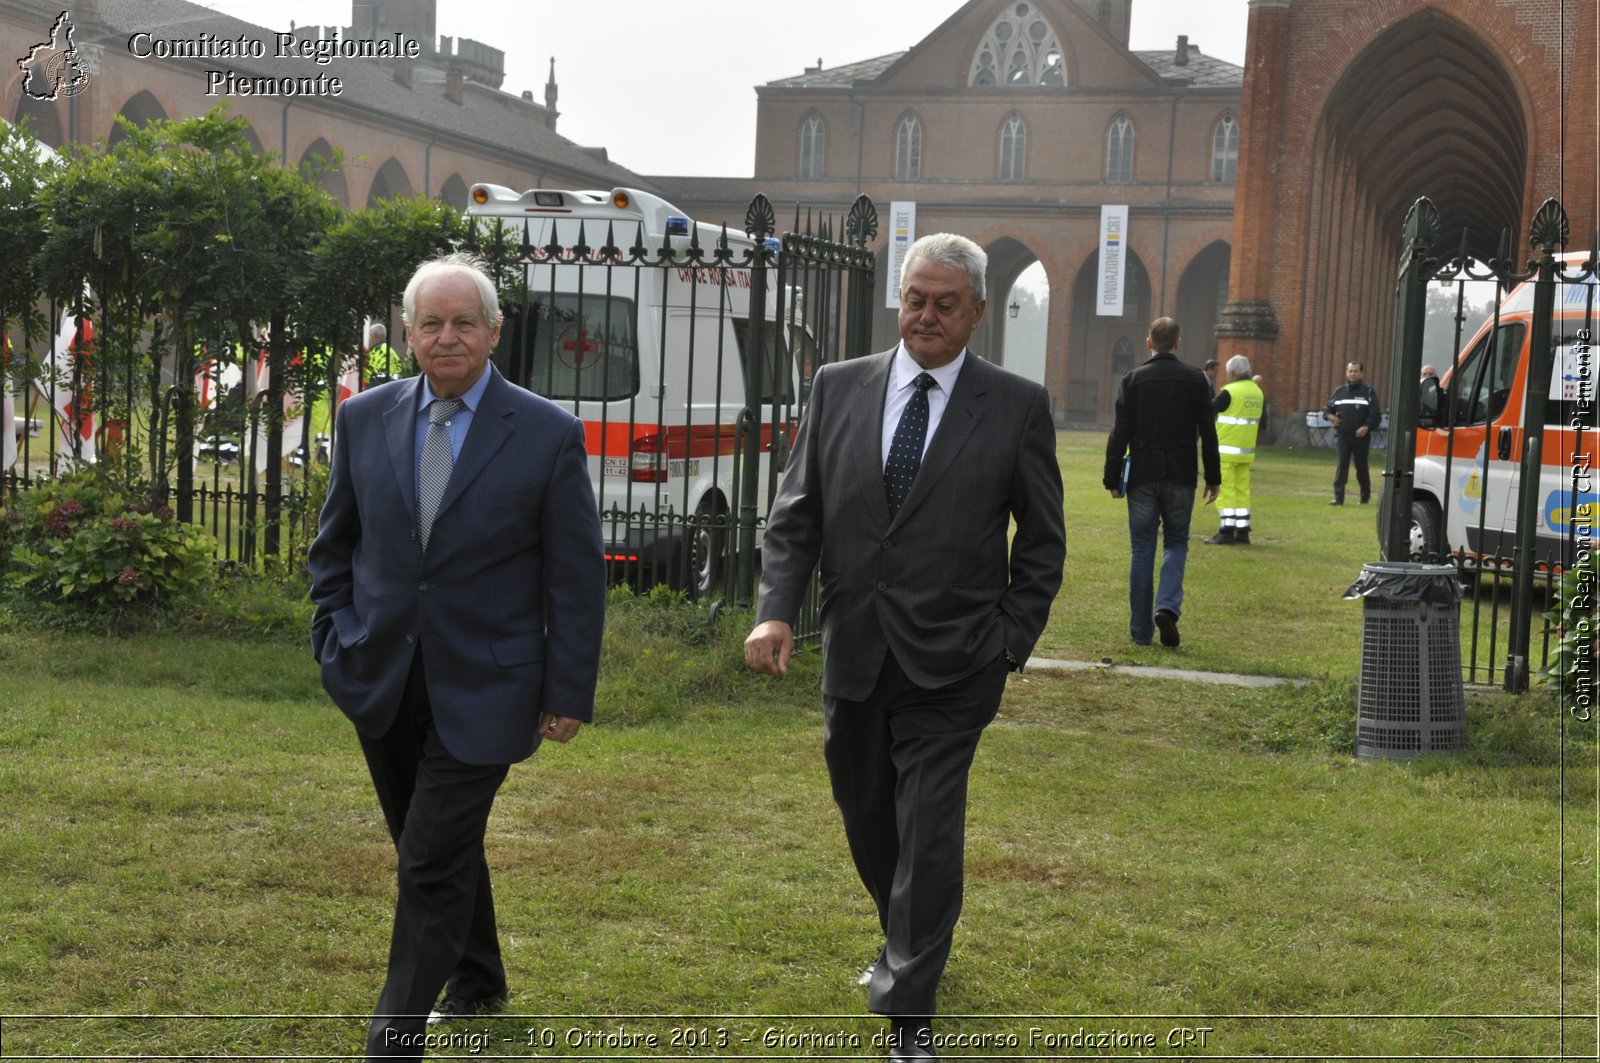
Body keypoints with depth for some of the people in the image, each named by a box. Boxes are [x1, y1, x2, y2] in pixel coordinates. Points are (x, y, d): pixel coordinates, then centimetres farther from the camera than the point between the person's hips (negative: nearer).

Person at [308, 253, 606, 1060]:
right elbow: (334, 546, 12)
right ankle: (476, 980, 41)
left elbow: (577, 577, -5)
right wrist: (338, 644, 2)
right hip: (384, 684, 4)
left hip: (480, 690, -4)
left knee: (432, 865, -6)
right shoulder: (364, 420, 3)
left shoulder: (548, 435, -8)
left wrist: (569, 692, -6)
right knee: (444, 850, 19)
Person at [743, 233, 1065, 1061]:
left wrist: (1012, 642, -3)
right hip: (853, 654, 4)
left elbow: (1042, 541, 3)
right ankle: (906, 947, 45)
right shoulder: (838, 388, 3)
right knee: (867, 822, 19)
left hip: (952, 666, -3)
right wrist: (776, 611, -9)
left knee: (928, 837, -5)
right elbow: (795, 515, 4)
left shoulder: (1016, 406, -3)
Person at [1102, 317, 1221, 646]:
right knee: (1176, 543, 13)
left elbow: (1119, 434, -3)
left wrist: (1113, 478, 2)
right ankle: (1168, 607, -10)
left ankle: (1141, 631, 8)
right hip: (1181, 477, 0)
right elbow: (1208, 433, 2)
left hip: (1142, 477, 0)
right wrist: (1213, 479, 9)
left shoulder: (1133, 380, -2)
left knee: (1141, 550, 6)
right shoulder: (1195, 379, 0)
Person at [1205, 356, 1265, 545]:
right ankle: (1242, 532, 11)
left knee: (1225, 491, -4)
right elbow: (1262, 424, 14)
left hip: (1226, 451, -7)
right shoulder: (1258, 393, 8)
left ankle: (1227, 532, -7)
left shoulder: (1229, 392, -14)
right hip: (1246, 451, 7)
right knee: (1242, 491, 11)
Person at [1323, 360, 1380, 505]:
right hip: (1343, 434, 2)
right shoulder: (1340, 391, 11)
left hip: (1361, 435, -2)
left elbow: (1376, 414, -5)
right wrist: (1329, 415, -3)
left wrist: (1367, 427, -18)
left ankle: (1366, 495, 24)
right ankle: (1338, 497, -10)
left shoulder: (1368, 391, -1)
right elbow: (1327, 407, 20)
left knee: (1361, 466, 7)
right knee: (1342, 465, -6)